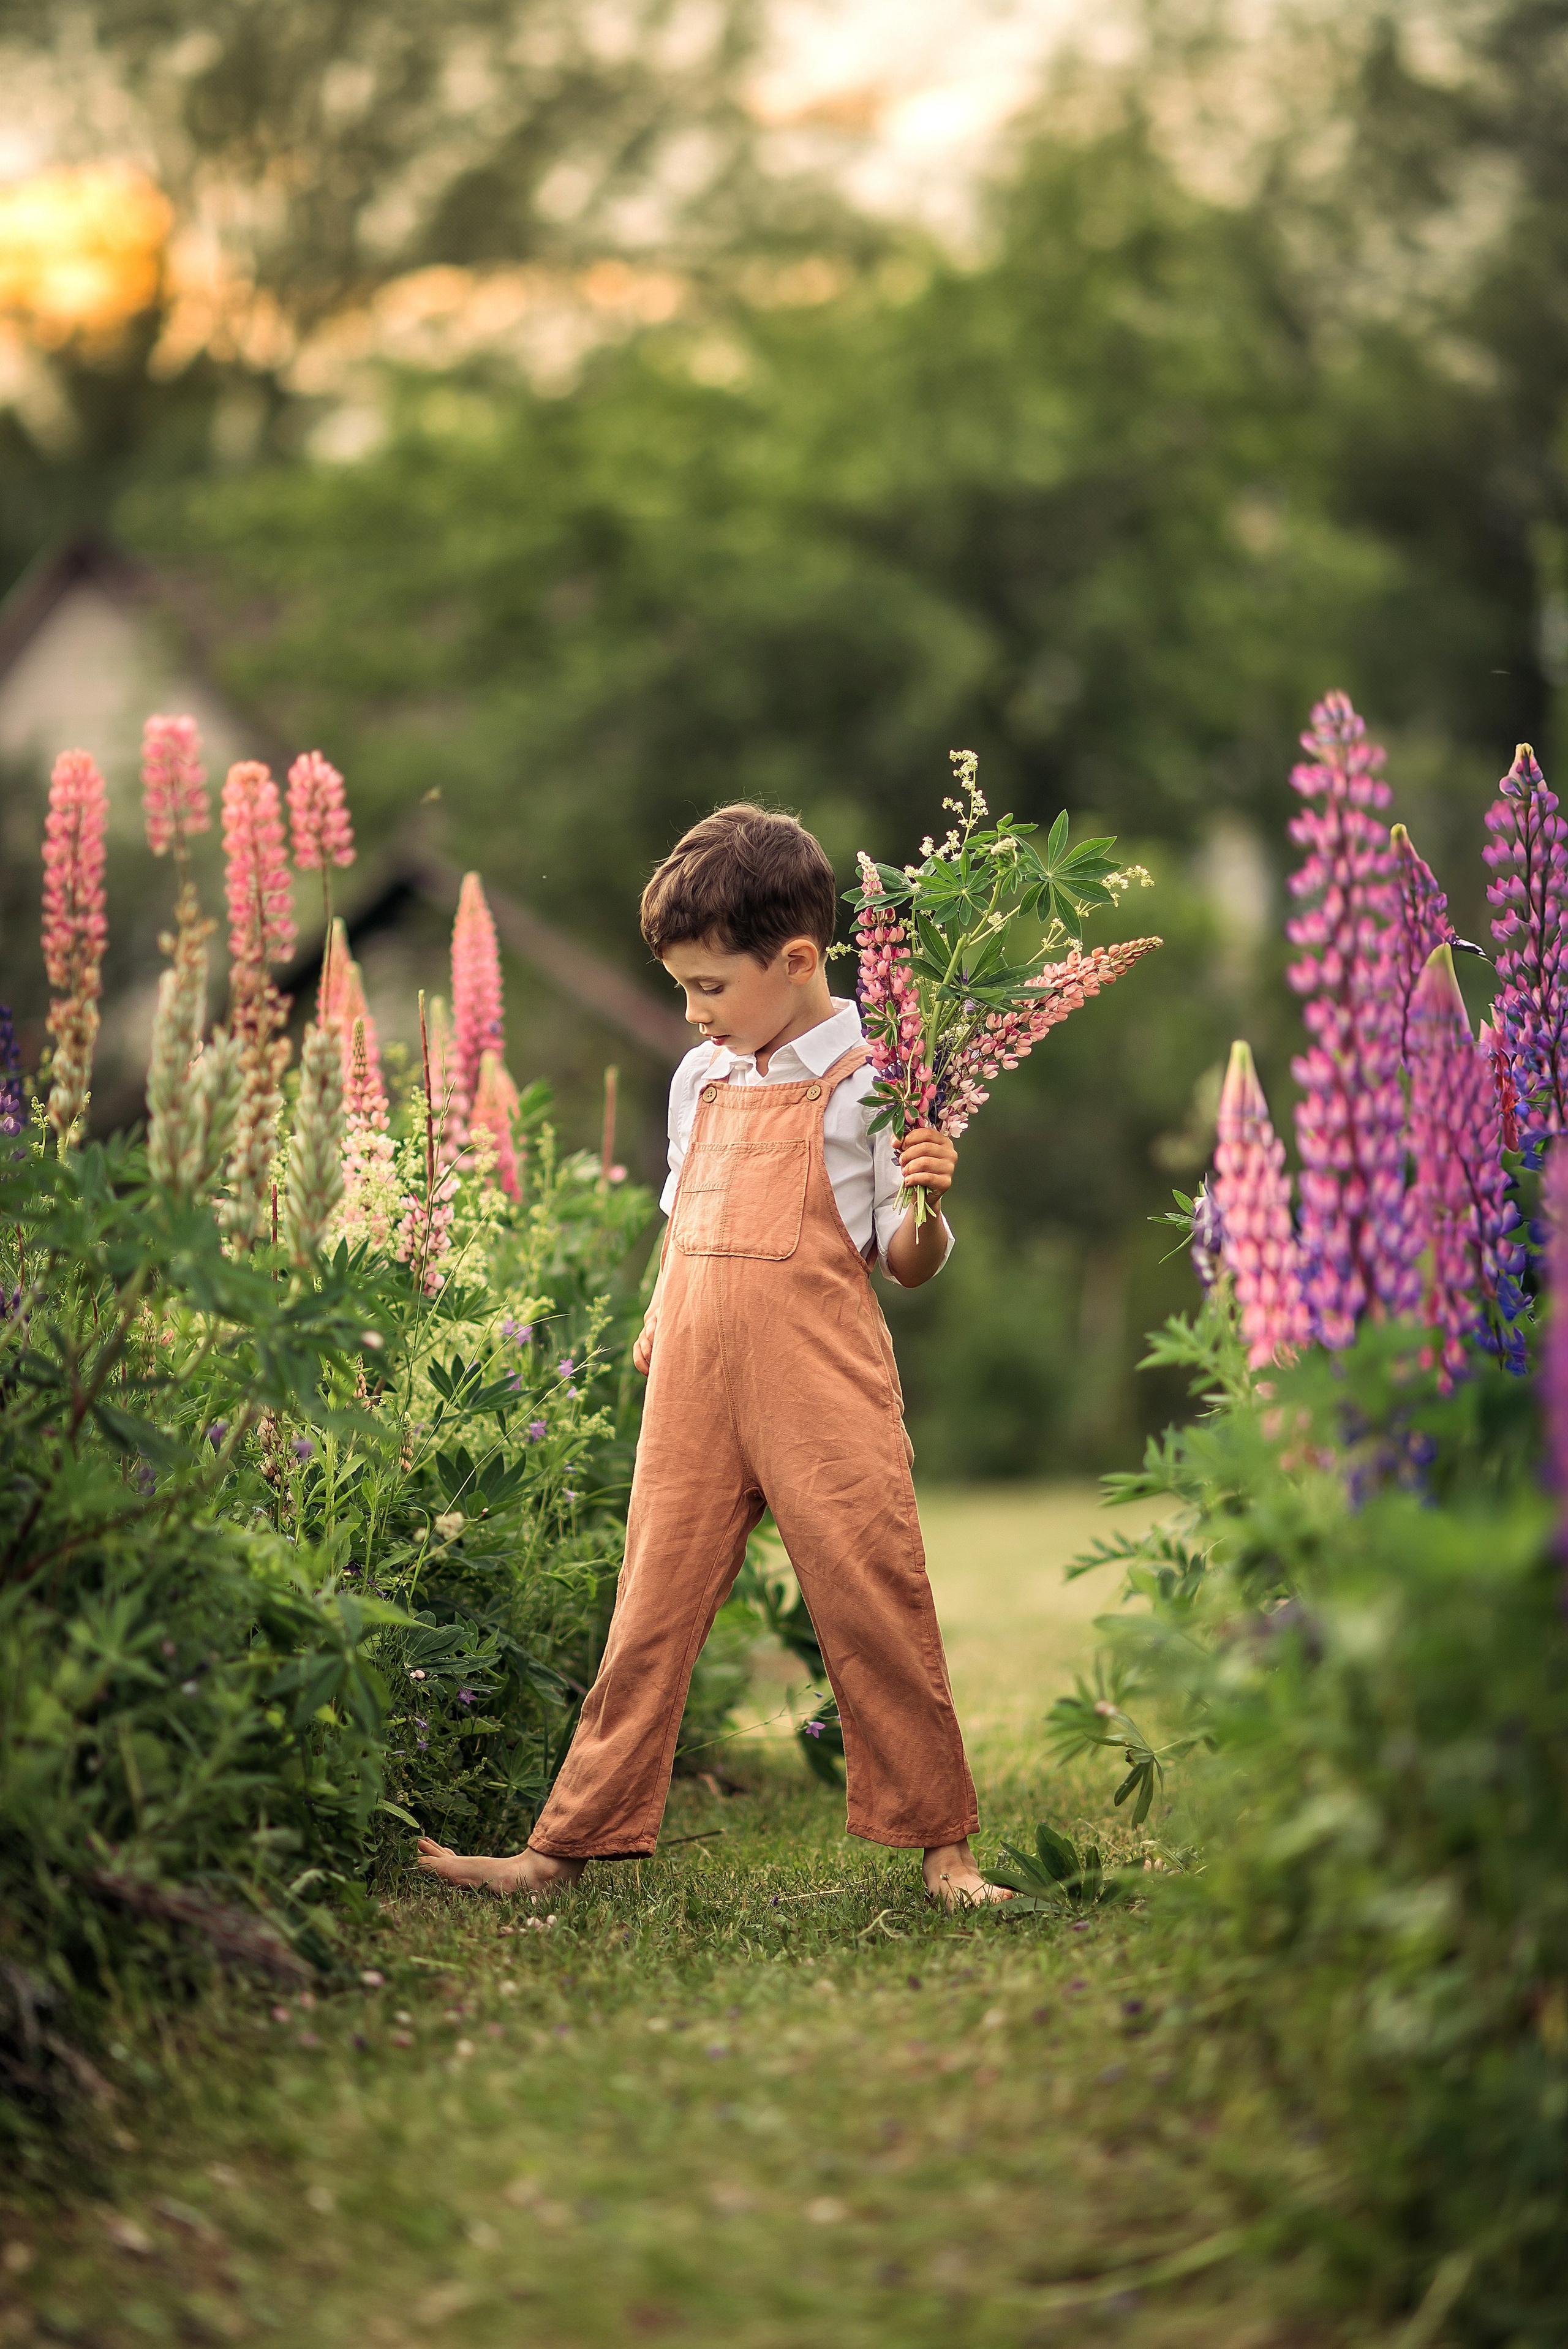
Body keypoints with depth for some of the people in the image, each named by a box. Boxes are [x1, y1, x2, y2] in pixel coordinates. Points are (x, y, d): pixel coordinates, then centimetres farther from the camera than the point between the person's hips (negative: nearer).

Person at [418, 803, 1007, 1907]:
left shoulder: (866, 1082, -4)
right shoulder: (701, 1080, 15)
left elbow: (907, 1263, -3)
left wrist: (925, 1202, -22)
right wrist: (658, 1323, 16)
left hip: (821, 1387, -5)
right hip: (692, 1392, 5)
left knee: (876, 1606, -2)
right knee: (653, 1609, 7)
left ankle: (943, 1844, 12)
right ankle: (570, 1846, 12)